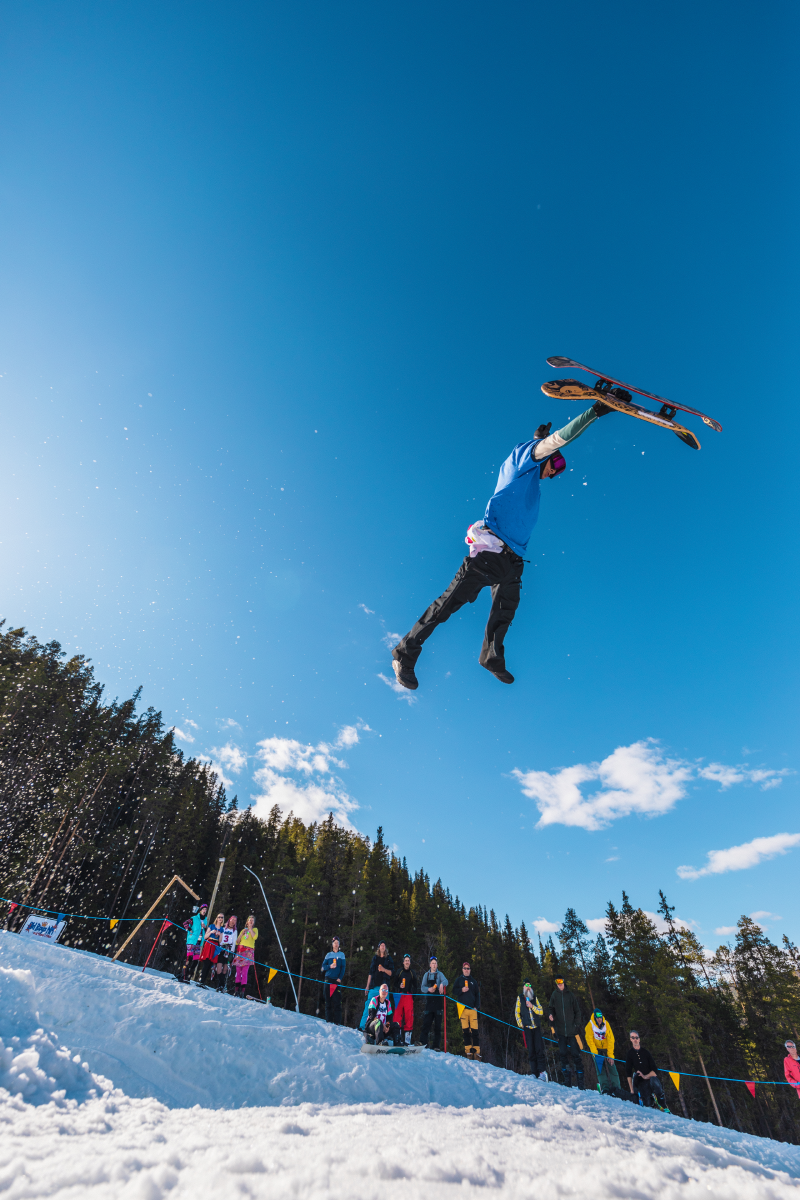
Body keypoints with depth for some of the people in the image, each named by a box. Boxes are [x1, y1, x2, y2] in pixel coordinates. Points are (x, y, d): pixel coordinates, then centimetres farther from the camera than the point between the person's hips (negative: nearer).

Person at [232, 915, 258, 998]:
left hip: (248, 951, -4)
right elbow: (237, 942, 17)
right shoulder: (243, 930, 23)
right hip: (240, 951, 4)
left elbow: (255, 937, -7)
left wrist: (250, 928, 0)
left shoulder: (255, 929, 13)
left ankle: (242, 991, -13)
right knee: (238, 971, -2)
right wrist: (242, 933, 4)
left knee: (244, 972, -12)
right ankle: (236, 990, 3)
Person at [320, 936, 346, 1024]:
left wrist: (340, 978, -7)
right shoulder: (328, 955, 12)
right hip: (328, 980, 1)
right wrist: (330, 966, -9)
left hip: (337, 980, -1)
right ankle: (329, 1021, 4)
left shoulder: (341, 955, 10)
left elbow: (343, 968, 6)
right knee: (328, 1001, -2)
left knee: (337, 1001, -7)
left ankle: (337, 1022, -6)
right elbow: (323, 967, 9)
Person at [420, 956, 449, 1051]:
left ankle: (436, 1046, 10)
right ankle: (424, 1044, 3)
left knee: (438, 1025, 1)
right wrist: (428, 989, -14)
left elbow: (445, 981, -15)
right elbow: (422, 987, 6)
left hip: (438, 1002, -1)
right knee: (426, 1023, -4)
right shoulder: (426, 974, 12)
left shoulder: (439, 974, 5)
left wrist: (442, 984, -37)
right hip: (429, 1002, 1)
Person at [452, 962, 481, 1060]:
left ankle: (476, 1052, 0)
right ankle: (468, 1050, 3)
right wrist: (461, 990, -11)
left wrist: (476, 1006, 5)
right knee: (465, 1030, -4)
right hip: (463, 1008, -1)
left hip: (472, 1008, 1)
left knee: (474, 1031, -5)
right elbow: (454, 991, 6)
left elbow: (477, 995, 17)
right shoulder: (458, 980, 11)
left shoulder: (474, 981, 16)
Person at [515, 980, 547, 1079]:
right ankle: (534, 1073, 3)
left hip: (537, 1027, 1)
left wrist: (532, 1006, -8)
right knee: (531, 1051, -3)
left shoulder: (534, 998, 13)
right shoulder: (520, 998, 9)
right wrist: (521, 1024, 0)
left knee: (539, 1050, -9)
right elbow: (517, 1012, 10)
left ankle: (542, 1072, -8)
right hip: (527, 1027, -1)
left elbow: (541, 1011, 6)